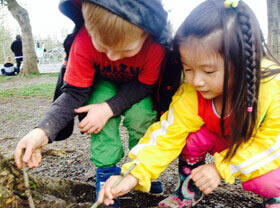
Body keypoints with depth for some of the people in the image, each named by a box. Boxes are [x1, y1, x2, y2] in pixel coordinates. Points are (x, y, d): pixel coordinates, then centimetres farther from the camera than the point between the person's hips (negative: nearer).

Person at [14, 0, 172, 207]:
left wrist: (109, 108, -35)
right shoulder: (84, 42, -34)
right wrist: (43, 131, -42)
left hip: (137, 88, 0)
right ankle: (106, 170, -12)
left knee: (141, 113, -27)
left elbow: (146, 85, -23)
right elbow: (75, 92, -28)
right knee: (101, 98, -29)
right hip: (103, 83, 1)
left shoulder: (156, 45, -36)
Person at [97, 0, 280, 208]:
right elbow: (167, 135, -26)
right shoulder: (190, 94, -27)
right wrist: (134, 175, -38)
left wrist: (221, 168, -32)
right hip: (225, 142, 3)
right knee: (193, 136, -24)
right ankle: (189, 191, 2)